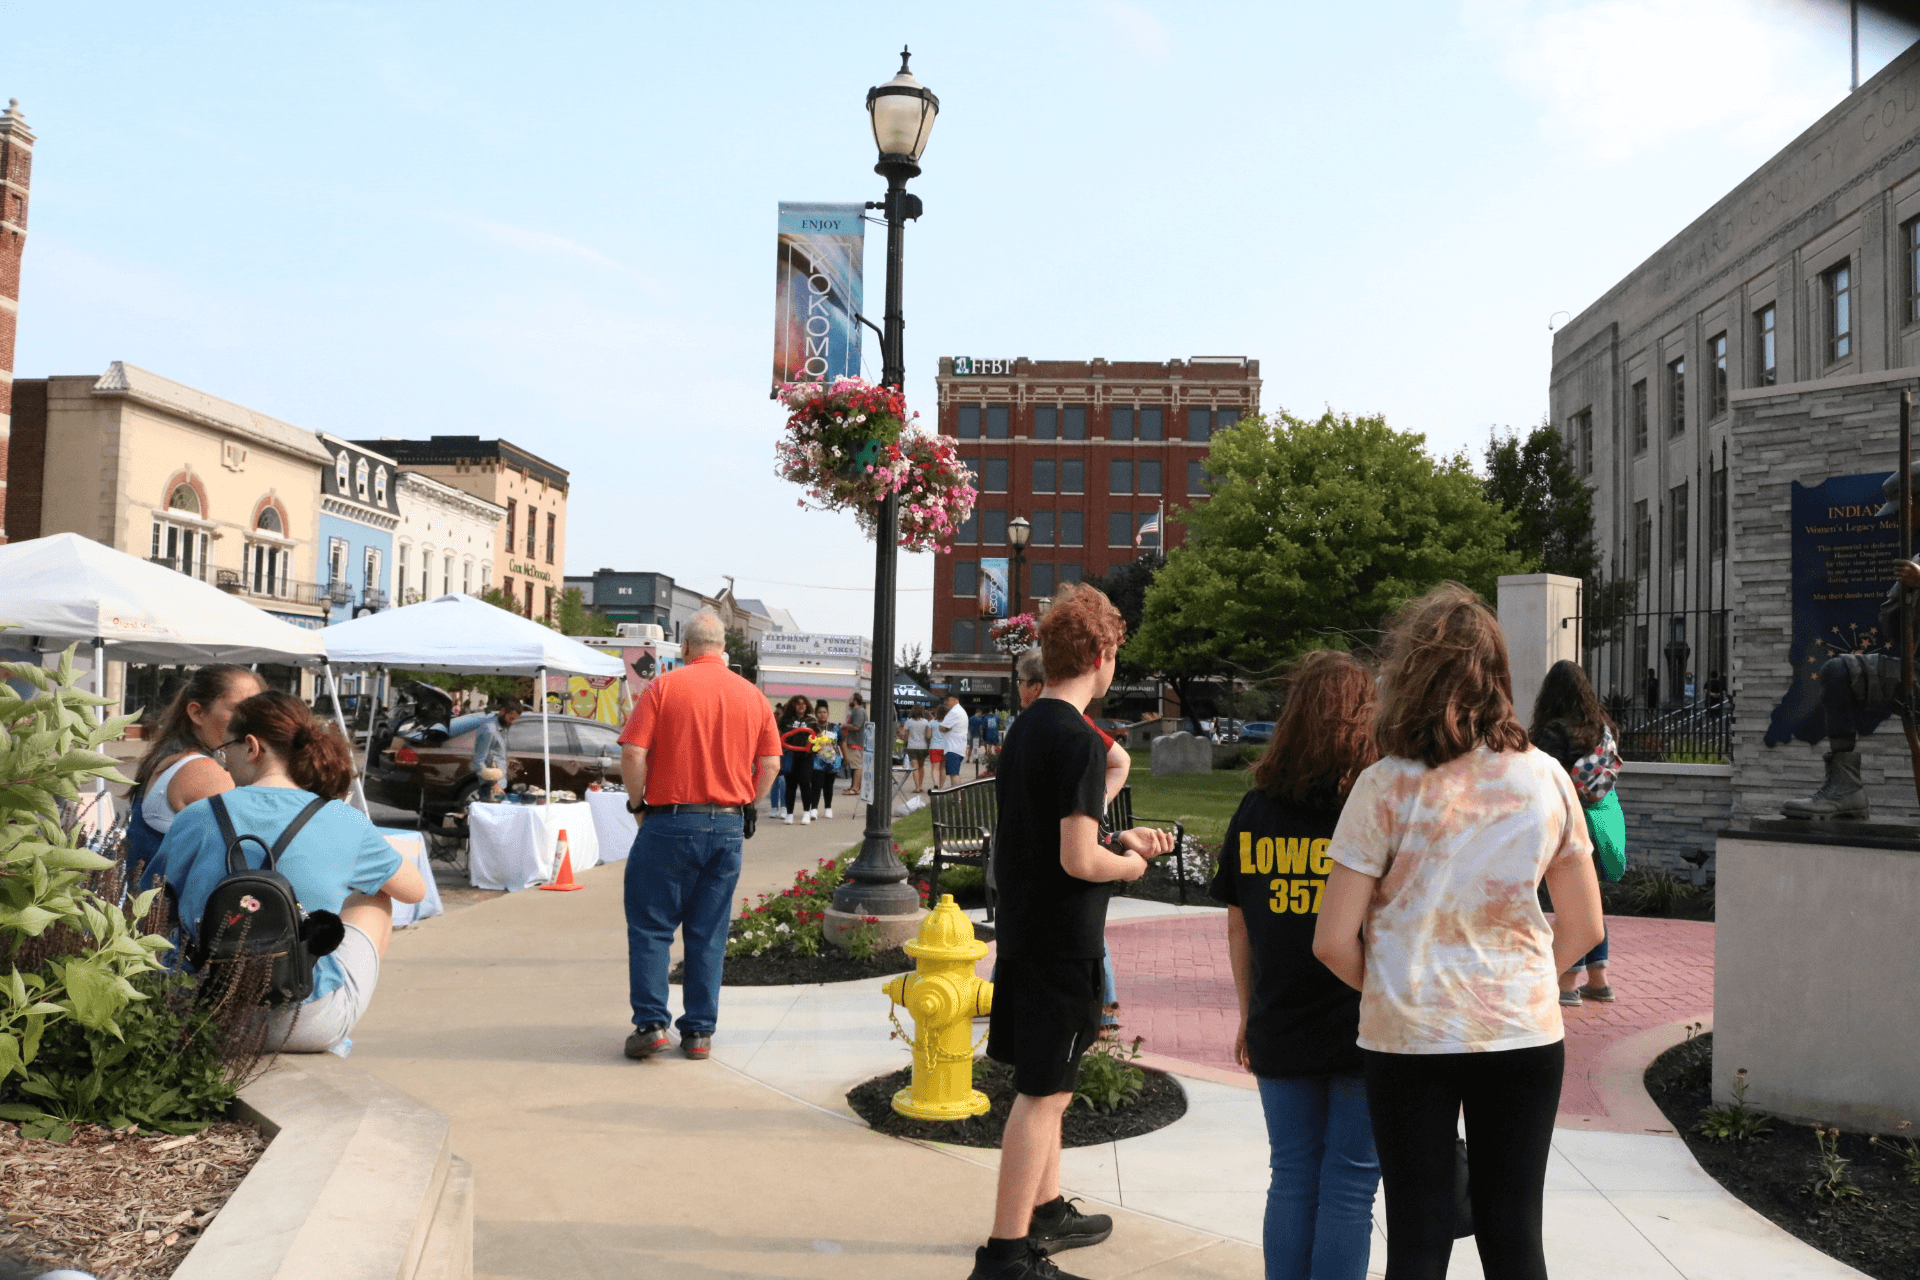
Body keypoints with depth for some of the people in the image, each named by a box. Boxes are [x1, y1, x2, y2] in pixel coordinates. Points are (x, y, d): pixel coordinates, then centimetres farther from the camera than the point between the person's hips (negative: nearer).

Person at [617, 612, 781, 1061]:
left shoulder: (664, 686, -5)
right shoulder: (752, 696, 6)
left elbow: (633, 753, -11)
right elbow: (770, 764, 7)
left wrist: (637, 804, 2)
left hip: (671, 822, -3)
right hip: (728, 827, 4)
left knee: (650, 926, 7)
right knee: (709, 935, 10)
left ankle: (650, 1023, 2)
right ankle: (699, 1032, 13)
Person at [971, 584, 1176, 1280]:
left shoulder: (1023, 728, 9)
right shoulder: (1079, 741, -19)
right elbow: (1079, 861, -23)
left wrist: (1119, 838, 16)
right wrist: (1129, 863, -4)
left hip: (1021, 930, 9)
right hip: (1063, 942, -9)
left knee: (1043, 1083, 21)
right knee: (1045, 1092, -1)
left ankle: (1046, 1210, 35)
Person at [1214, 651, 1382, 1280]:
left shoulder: (1255, 810, -1)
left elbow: (1238, 927, 5)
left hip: (1279, 1032, 3)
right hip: (1366, 1031, -3)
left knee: (1291, 1179, 15)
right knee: (1349, 1183, 8)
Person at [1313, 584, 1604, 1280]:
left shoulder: (1386, 787, -12)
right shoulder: (1545, 778, -3)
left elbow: (1333, 941, -11)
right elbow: (1583, 927, 4)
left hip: (1408, 1037, -2)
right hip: (1525, 1033, 3)